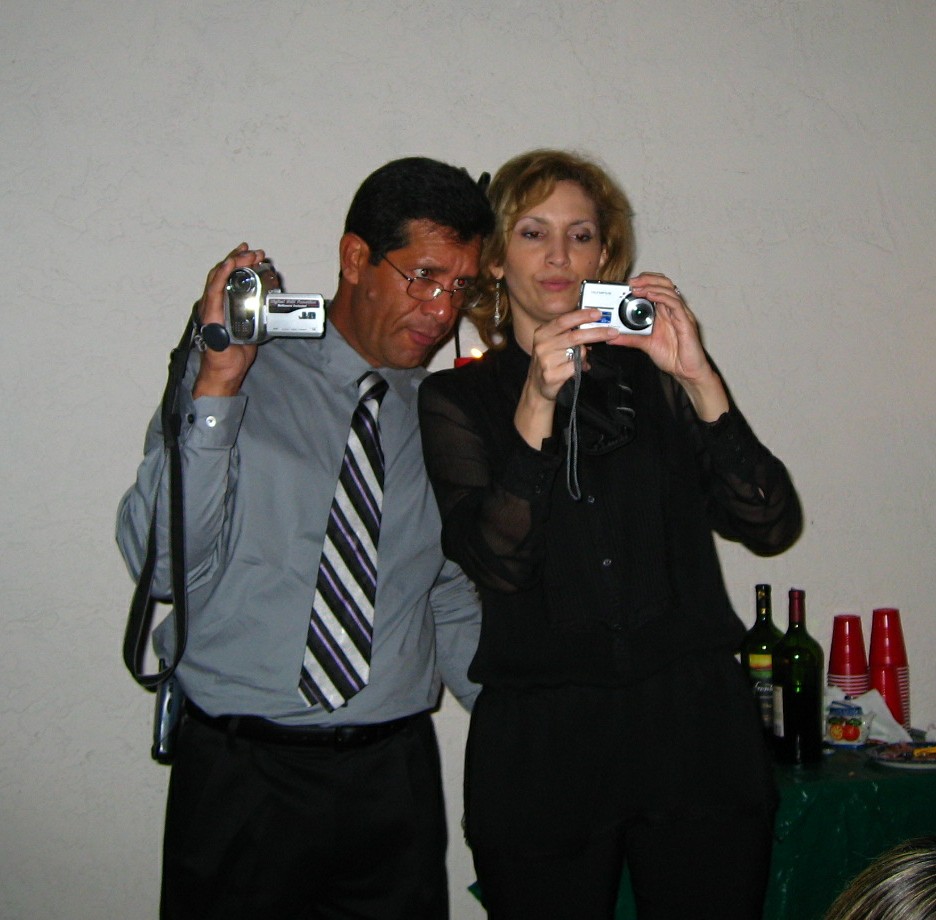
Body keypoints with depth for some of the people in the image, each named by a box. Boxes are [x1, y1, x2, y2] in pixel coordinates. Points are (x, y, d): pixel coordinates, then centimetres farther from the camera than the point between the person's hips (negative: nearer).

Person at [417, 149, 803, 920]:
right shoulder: (457, 400, 5)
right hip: (541, 751, -1)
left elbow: (771, 527, -3)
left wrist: (698, 379, -13)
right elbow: (495, 562, -10)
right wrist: (537, 406, -19)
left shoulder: (658, 376, 8)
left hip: (694, 728, 2)